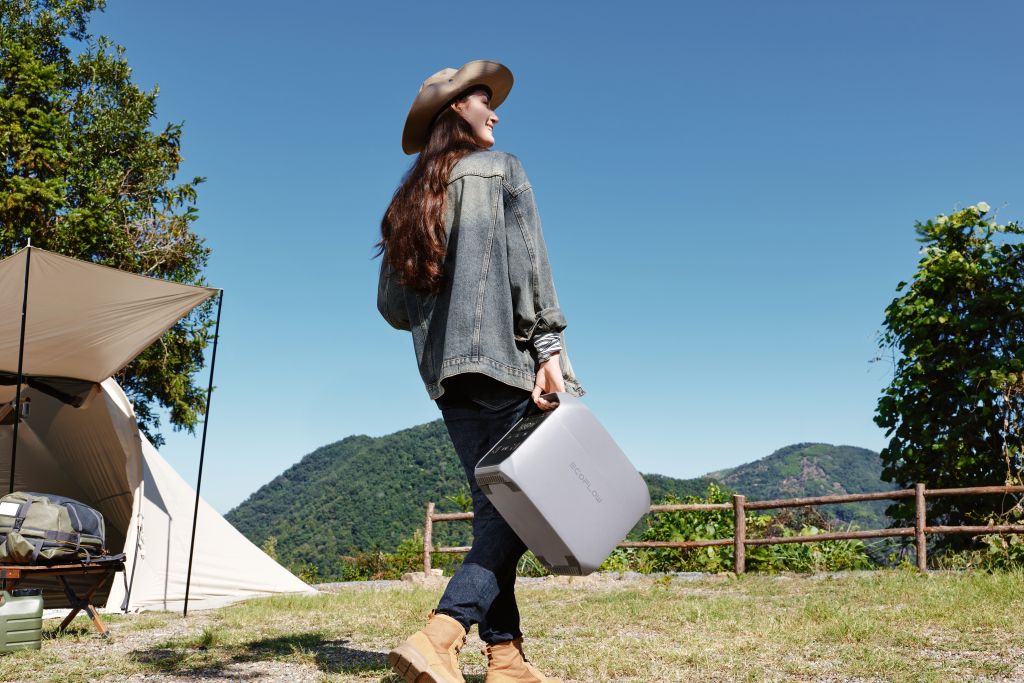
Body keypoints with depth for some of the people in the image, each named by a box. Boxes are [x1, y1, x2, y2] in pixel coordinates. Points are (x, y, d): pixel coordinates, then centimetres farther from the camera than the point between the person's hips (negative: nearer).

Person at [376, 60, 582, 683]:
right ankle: (443, 632, -21)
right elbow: (526, 259, -10)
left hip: (446, 373, 7)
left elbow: (391, 305, 16)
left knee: (495, 503, 8)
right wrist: (549, 345, -15)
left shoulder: (409, 199, 20)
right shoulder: (500, 169, 3)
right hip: (504, 356, -7)